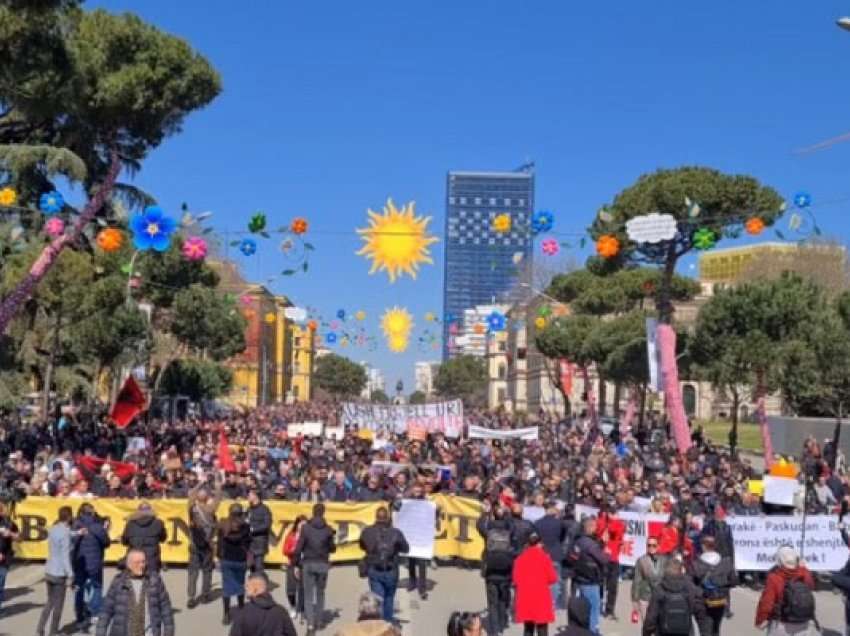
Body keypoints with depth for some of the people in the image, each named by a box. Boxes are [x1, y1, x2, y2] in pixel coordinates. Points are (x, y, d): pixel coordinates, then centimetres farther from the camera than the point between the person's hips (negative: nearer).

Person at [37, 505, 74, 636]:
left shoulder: (53, 529, 5)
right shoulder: (65, 532, -19)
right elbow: (65, 555, -20)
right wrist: (70, 574, -18)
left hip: (49, 571, 7)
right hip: (59, 573, -7)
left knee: (50, 601, 20)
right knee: (58, 604, 7)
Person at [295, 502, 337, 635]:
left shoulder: (306, 527, -8)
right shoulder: (328, 529, -5)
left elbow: (299, 547, -8)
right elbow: (332, 548, -1)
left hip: (308, 563, -1)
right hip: (323, 564, 2)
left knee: (308, 595, 3)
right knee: (320, 593, 19)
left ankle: (310, 624, -7)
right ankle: (319, 621, 25)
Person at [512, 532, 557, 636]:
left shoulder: (520, 558, 1)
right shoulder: (544, 557, -7)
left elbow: (516, 579, 1)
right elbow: (553, 578, -6)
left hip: (525, 599, 3)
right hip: (541, 598, -3)